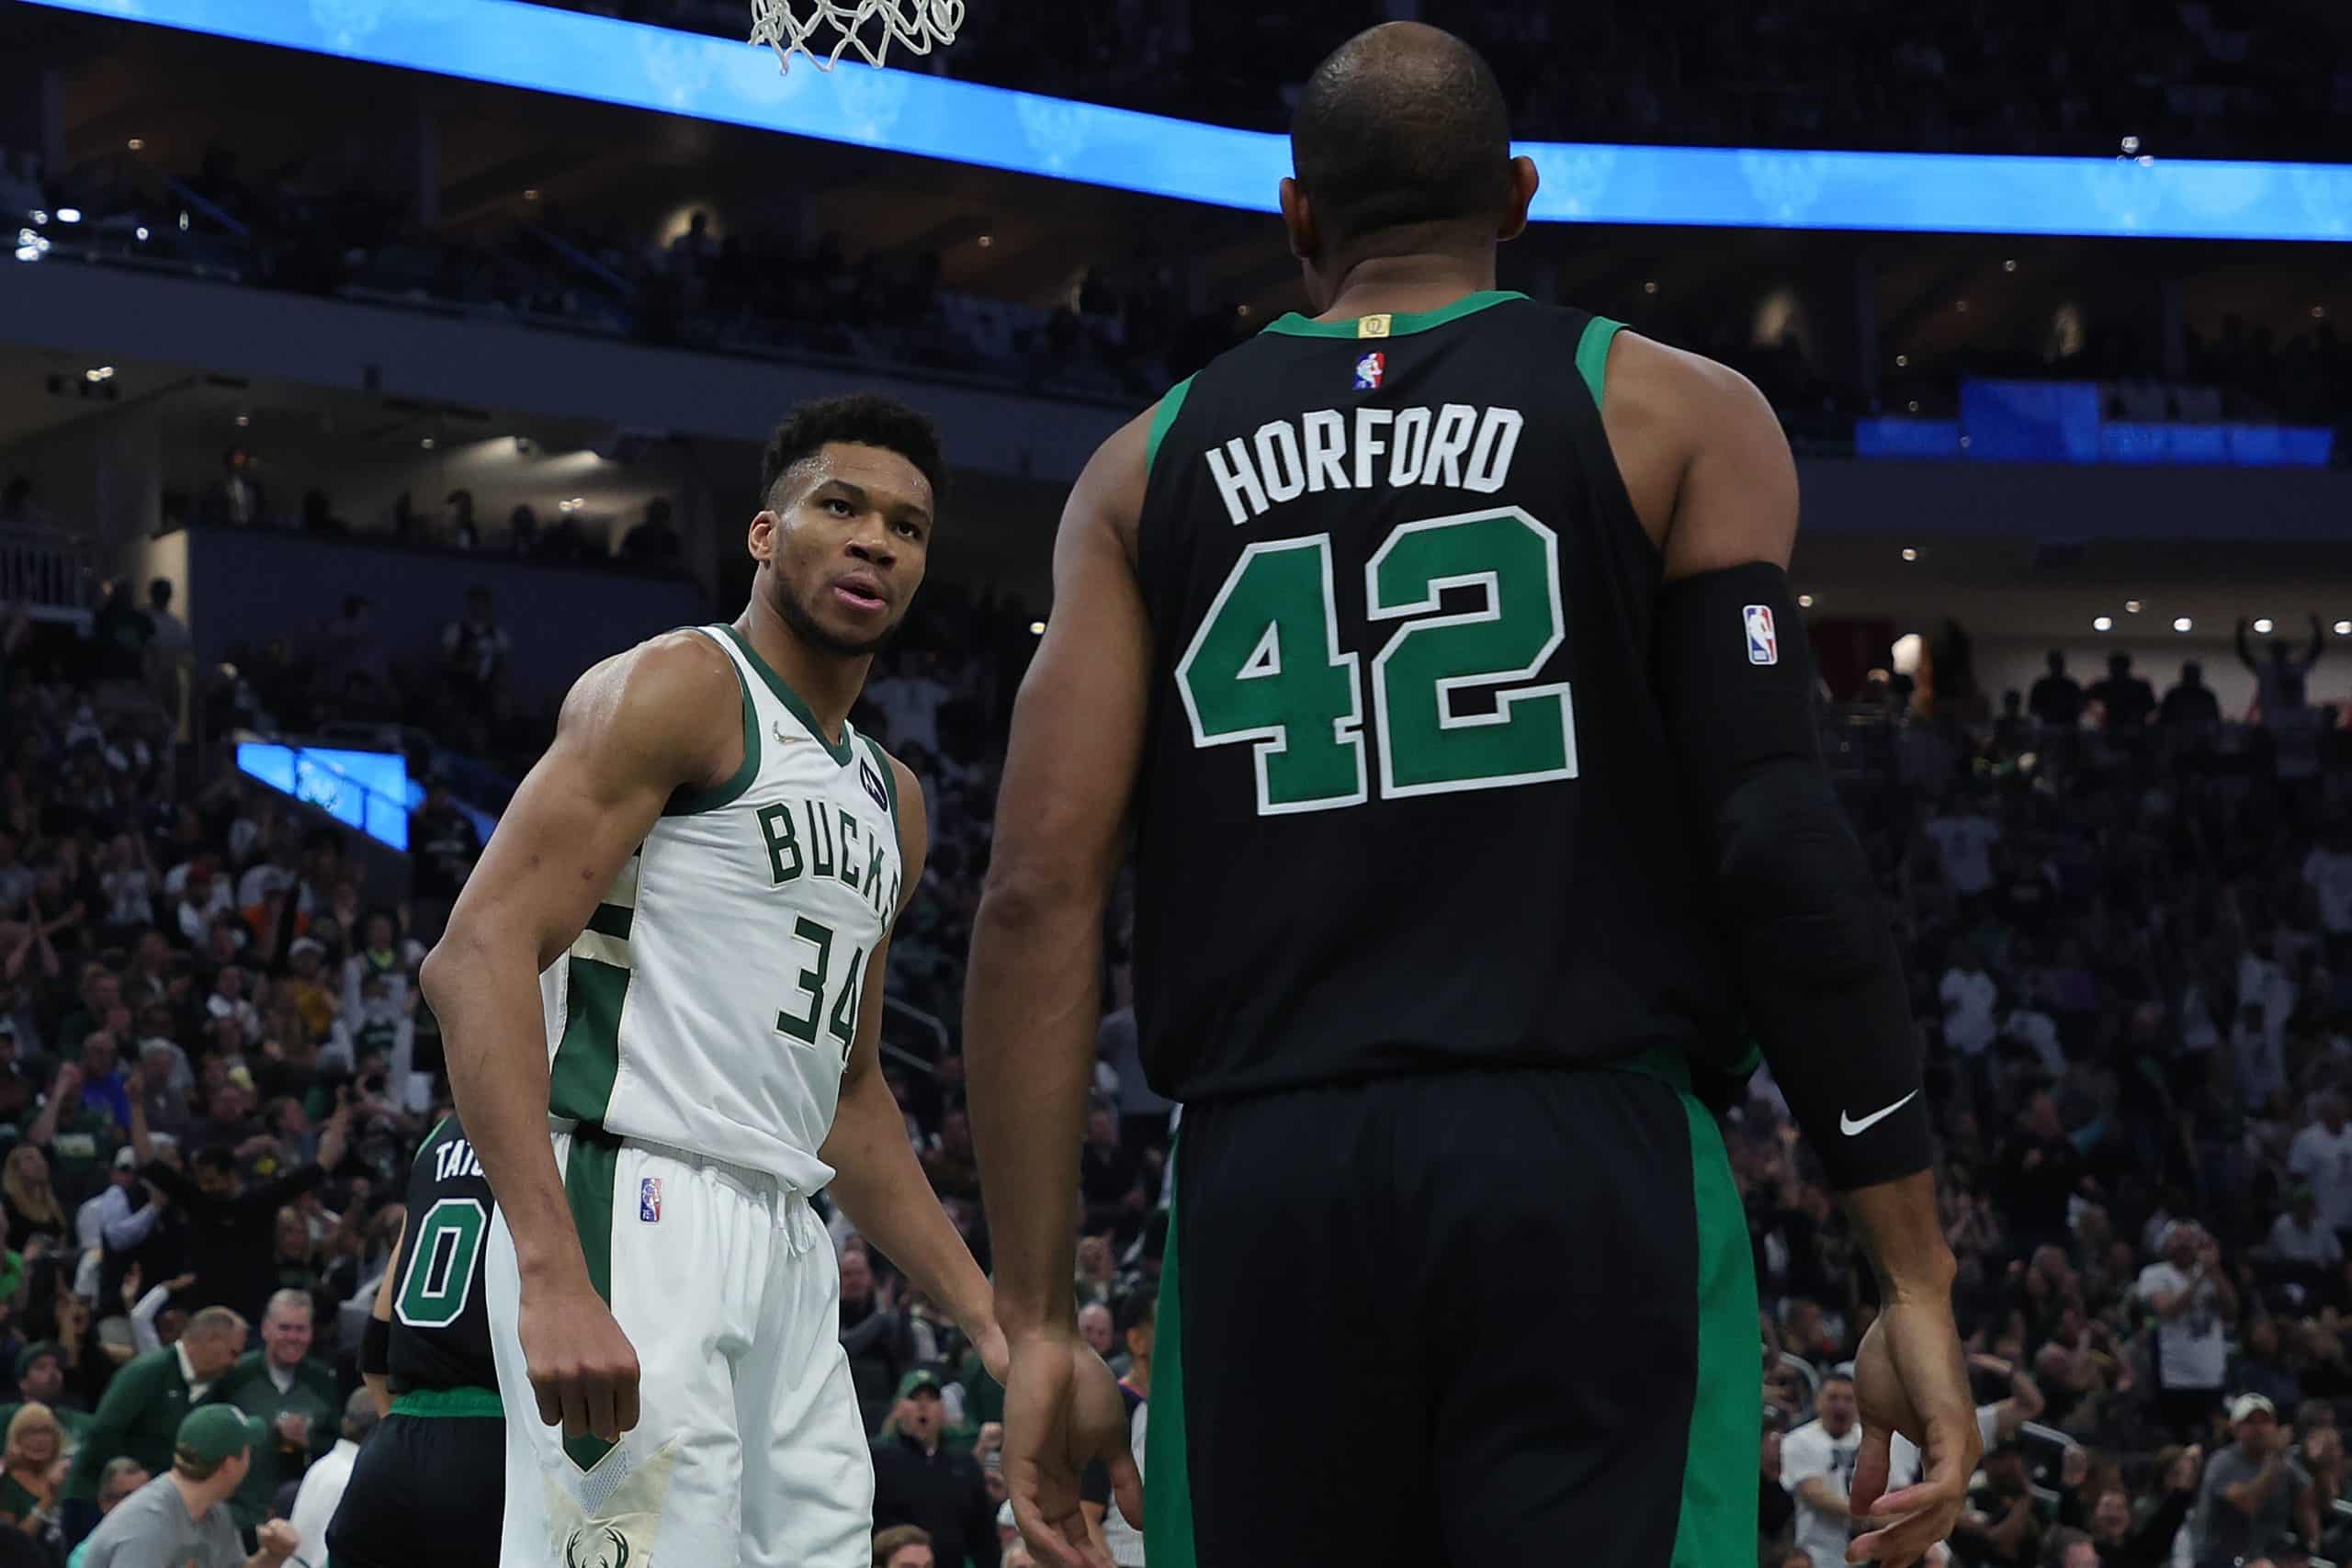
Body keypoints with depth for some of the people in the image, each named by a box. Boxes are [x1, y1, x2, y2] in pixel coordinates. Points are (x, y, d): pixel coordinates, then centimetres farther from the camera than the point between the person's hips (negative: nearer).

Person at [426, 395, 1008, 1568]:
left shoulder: (890, 799, 22)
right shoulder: (678, 690, -4)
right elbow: (478, 957, -15)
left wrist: (982, 1313, 22)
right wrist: (552, 1276, -26)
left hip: (784, 1244, 9)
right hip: (633, 1212, -9)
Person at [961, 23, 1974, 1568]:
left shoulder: (1152, 466, 14)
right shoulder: (1675, 416, 7)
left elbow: (1040, 894, 4)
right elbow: (1786, 854, -4)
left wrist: (1037, 1324, 5)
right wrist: (1919, 1282, -2)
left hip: (1266, 1188, 3)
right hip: (1590, 1161, -2)